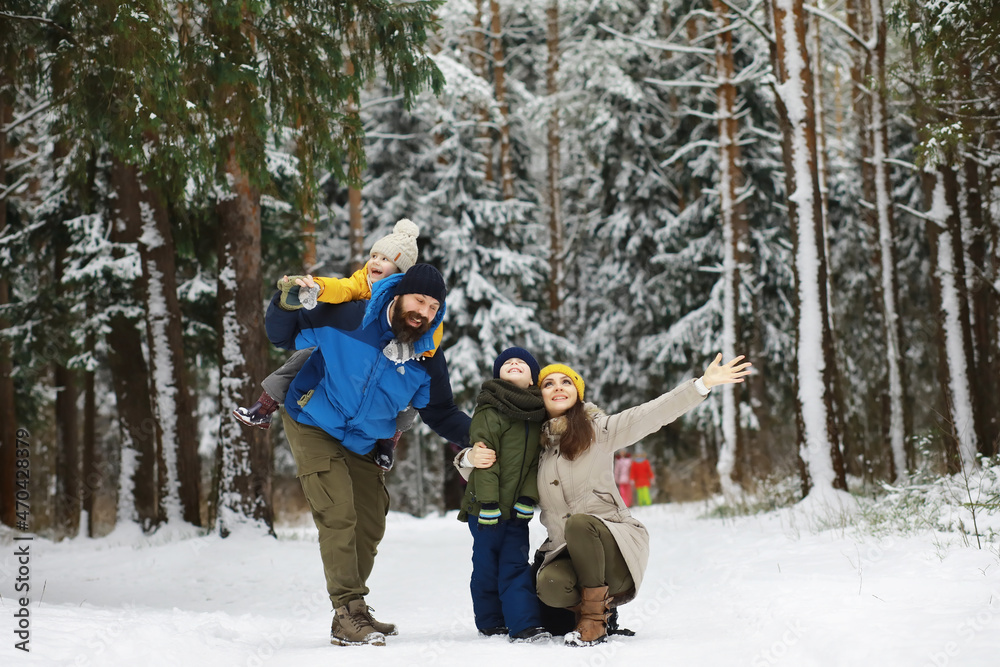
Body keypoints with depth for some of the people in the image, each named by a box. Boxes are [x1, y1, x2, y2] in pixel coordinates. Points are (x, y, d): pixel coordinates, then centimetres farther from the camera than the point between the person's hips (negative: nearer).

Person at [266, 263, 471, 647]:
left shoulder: (427, 361, -9)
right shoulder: (347, 320, -23)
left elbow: (441, 413, 2)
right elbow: (283, 336, -13)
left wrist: (473, 434, -15)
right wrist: (287, 303, -34)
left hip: (362, 443, 6)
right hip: (313, 428, -6)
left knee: (370, 526, 10)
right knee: (338, 515, -19)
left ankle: (352, 614, 26)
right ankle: (348, 613, -14)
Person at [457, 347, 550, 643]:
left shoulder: (538, 417, 9)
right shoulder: (488, 413, -9)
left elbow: (536, 461, 8)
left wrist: (528, 497, -4)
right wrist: (488, 502, -18)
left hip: (517, 509, 4)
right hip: (486, 508, -4)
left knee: (517, 565, -1)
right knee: (487, 567, 4)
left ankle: (525, 626, -5)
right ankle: (490, 624, 17)